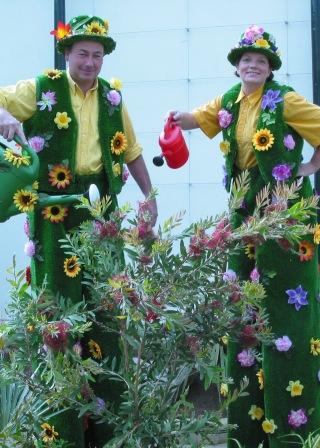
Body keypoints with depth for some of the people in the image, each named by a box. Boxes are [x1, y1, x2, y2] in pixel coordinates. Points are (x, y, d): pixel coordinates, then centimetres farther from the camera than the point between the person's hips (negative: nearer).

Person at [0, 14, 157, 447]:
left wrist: (149, 194, 19)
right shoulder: (41, 89, 0)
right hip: (56, 206, -3)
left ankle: (105, 408, 17)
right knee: (59, 294, -3)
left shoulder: (112, 95, 12)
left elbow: (131, 150, 20)